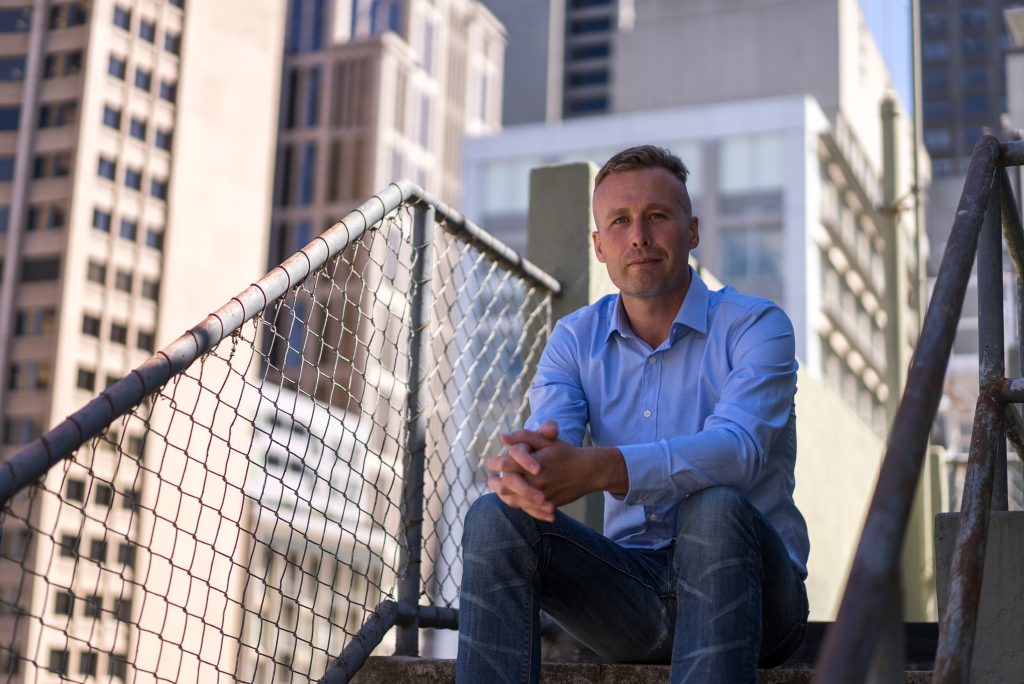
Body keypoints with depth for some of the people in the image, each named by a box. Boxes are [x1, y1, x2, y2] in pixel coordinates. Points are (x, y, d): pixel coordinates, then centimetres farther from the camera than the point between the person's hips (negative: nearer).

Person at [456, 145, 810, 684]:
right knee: (495, 518, -19)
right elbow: (546, 438, -10)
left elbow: (738, 449, -26)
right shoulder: (575, 339, 7)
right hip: (632, 590, 4)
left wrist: (599, 468, -42)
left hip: (749, 587, -3)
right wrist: (520, 470, -38)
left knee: (715, 506, -36)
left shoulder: (756, 326, -7)